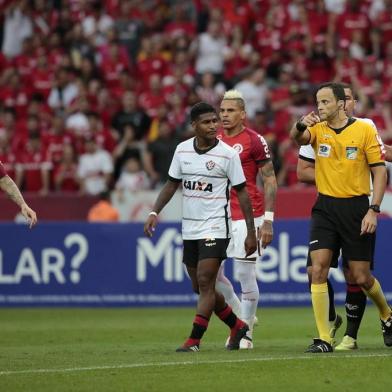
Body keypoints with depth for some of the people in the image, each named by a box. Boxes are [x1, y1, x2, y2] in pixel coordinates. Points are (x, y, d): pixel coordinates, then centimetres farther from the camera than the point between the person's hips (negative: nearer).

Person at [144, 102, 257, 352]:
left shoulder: (228, 154, -9)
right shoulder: (182, 150, 4)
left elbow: (242, 192, -5)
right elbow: (172, 184, 14)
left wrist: (251, 232, -7)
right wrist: (155, 212, 2)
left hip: (216, 227, -6)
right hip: (190, 228, 6)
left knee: (205, 283, -13)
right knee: (201, 287, 11)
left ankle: (194, 340, -9)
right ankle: (237, 327, 29)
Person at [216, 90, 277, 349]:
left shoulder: (254, 141, -7)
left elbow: (270, 181, -6)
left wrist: (268, 220, -11)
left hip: (247, 216, -6)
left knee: (246, 274, -3)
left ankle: (246, 333, 10)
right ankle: (241, 314, 24)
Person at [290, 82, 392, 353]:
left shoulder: (365, 130, -5)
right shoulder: (318, 129, 2)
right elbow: (298, 138, -19)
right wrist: (300, 125, -43)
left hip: (356, 208, -2)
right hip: (325, 208, 2)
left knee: (361, 277, 2)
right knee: (318, 269, -12)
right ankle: (324, 338, -8)